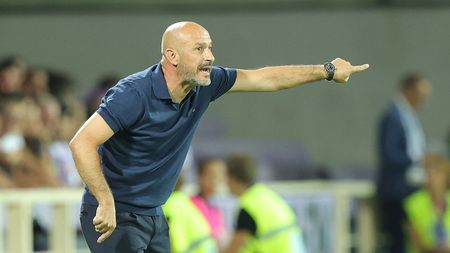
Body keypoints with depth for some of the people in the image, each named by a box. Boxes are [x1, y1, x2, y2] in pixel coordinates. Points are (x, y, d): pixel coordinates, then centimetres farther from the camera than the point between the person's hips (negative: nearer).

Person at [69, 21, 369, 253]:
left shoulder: (204, 84, -2)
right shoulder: (134, 94, -25)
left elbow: (264, 79, 11)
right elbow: (82, 143, -30)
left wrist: (327, 71, 15)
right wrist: (106, 203, -35)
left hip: (152, 215, 8)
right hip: (113, 216, -8)